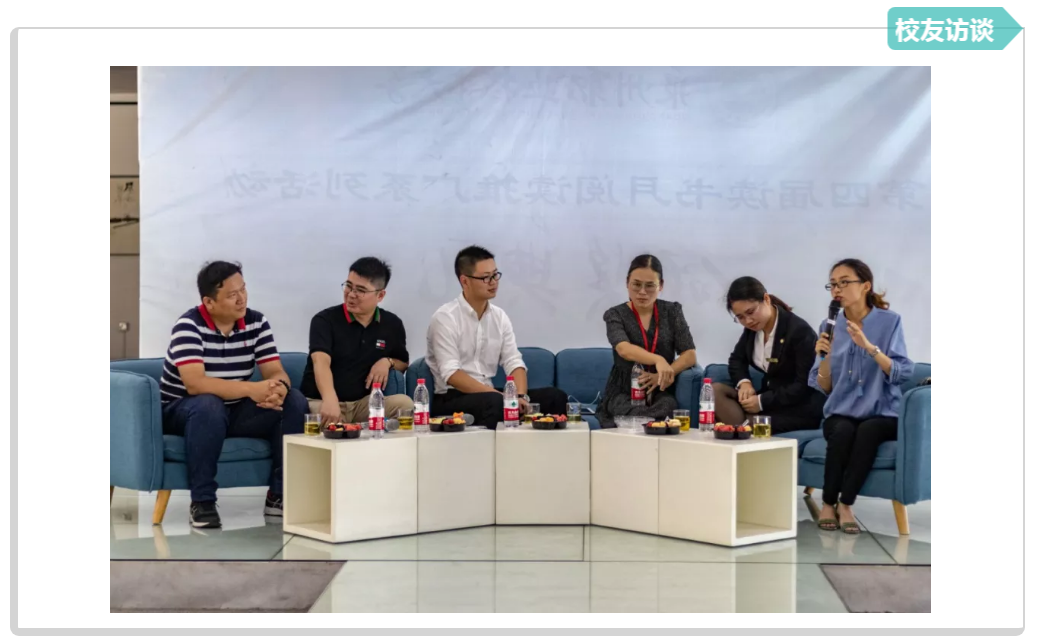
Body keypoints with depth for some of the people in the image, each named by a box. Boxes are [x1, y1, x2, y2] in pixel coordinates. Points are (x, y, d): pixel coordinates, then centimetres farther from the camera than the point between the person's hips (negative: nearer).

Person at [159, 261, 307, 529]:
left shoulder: (257, 322, -4)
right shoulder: (189, 325, -19)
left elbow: (275, 372, -7)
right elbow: (195, 383, -31)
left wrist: (278, 387, -33)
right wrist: (251, 389, -40)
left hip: (235, 411, 5)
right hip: (182, 410, -5)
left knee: (295, 401, -16)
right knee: (209, 405, -39)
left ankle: (279, 494, -10)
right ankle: (202, 501, -27)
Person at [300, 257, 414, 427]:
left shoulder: (392, 324, 9)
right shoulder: (325, 320, -6)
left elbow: (403, 363, 23)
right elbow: (321, 362, -23)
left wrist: (387, 362, -3)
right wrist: (330, 400, -42)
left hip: (366, 403, 4)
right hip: (322, 401, -4)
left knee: (404, 404, -25)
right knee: (329, 421, -39)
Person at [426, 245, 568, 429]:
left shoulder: (499, 316, 10)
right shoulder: (445, 318, -11)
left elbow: (514, 363, 5)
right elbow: (451, 374, -20)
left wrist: (521, 396, -18)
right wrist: (502, 396, -27)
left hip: (489, 394, 6)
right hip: (452, 400, -6)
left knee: (555, 397, -10)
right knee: (495, 402, -38)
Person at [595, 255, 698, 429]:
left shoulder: (672, 311, 7)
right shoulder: (615, 315, -1)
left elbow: (690, 355, -1)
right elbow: (624, 349, -21)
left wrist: (664, 374, -21)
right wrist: (658, 360, -41)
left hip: (660, 393, 2)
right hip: (624, 393, -2)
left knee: (666, 408, -35)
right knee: (632, 418, -37)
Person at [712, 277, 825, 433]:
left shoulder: (799, 331, -19)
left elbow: (805, 386, -20)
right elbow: (736, 359, 16)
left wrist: (763, 402, -23)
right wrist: (744, 382, -7)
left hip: (802, 408, -8)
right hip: (770, 396, 8)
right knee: (716, 390, -15)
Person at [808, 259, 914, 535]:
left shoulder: (889, 321, -2)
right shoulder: (829, 327, 6)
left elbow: (902, 373, -12)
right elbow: (824, 388, 4)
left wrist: (869, 346, -24)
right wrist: (827, 355, -14)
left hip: (882, 414, -2)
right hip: (841, 414, 2)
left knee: (868, 431, -36)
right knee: (843, 431, -33)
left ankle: (846, 504, -22)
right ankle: (828, 503, -16)